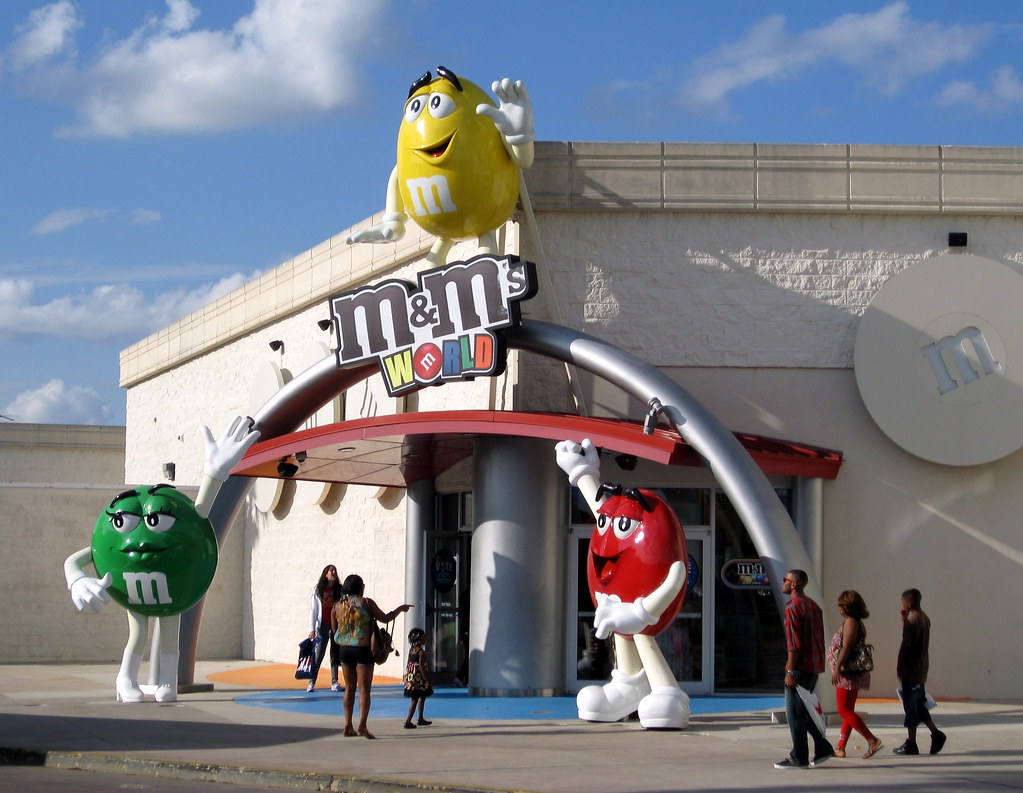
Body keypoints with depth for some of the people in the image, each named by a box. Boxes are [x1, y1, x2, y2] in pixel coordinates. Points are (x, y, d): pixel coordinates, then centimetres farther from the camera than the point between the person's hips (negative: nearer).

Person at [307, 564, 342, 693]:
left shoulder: (340, 590, 5)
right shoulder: (318, 590, 0)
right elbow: (313, 610, -1)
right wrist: (312, 629, -6)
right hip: (323, 626, -2)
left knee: (335, 655, 5)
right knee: (318, 654, -3)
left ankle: (334, 682, 10)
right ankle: (311, 682, 2)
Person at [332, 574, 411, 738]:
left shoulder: (338, 605, 4)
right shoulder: (366, 602, -8)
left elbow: (334, 628, 13)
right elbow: (385, 618, -3)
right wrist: (400, 609, 11)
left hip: (344, 649, 5)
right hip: (362, 649, -4)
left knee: (349, 688, 13)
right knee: (364, 688, -2)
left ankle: (348, 726, 12)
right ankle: (362, 725, -14)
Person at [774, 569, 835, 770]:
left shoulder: (793, 607, -13)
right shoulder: (813, 606, 15)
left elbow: (794, 643, -19)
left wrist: (790, 671, -18)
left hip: (800, 668, -9)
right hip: (814, 667, 9)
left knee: (795, 714, -2)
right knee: (805, 711, 18)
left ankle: (799, 758, 0)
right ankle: (823, 748, 14)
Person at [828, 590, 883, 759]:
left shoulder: (850, 622, -14)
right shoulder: (858, 623, 16)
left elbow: (846, 647, -22)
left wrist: (837, 668, -25)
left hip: (848, 674, -11)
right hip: (853, 673, 11)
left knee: (844, 711, -11)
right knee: (848, 711, 11)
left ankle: (873, 740, -16)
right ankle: (840, 748, 14)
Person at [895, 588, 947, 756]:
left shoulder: (912, 620, -17)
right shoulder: (925, 619, 11)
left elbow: (906, 645, -18)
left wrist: (899, 666, -10)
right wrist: (904, 619, 14)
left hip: (910, 668, -9)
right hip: (921, 668, 9)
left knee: (910, 705, -3)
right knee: (918, 703, 17)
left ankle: (911, 743, 1)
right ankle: (936, 733, 10)